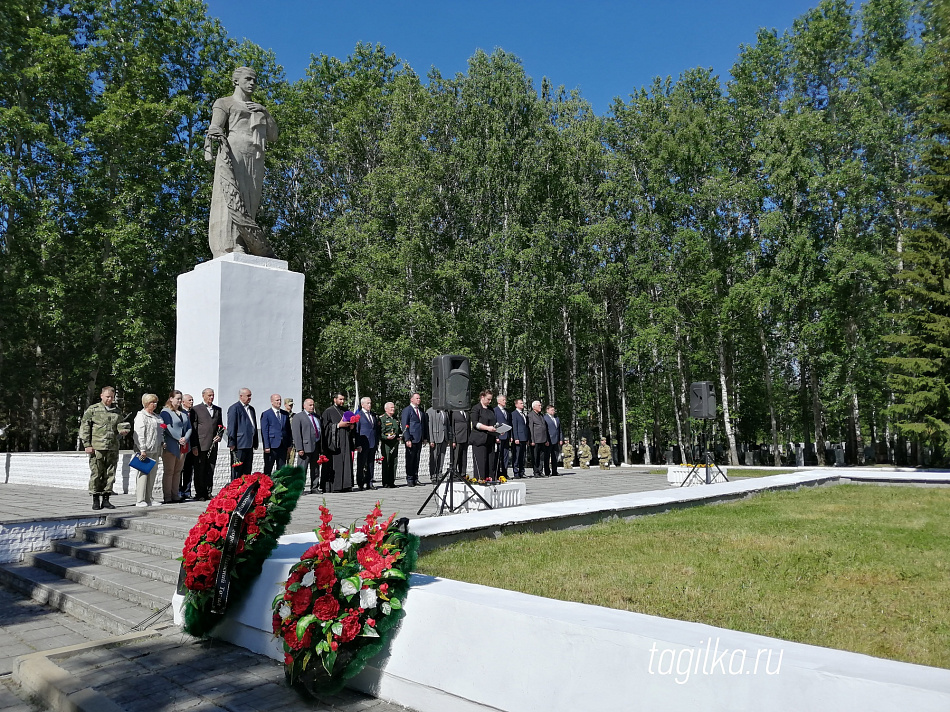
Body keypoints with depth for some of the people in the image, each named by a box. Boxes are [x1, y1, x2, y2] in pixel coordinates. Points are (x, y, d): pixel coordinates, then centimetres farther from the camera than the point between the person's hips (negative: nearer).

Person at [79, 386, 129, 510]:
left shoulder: (117, 412, 15)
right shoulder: (92, 409, 3)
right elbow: (84, 427, 1)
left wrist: (123, 431, 1)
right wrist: (87, 445, -6)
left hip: (113, 448, 4)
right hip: (97, 448, -4)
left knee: (110, 474, 5)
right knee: (96, 474, -2)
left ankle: (106, 499, 14)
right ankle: (96, 500, 7)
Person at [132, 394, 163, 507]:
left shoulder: (157, 416, 18)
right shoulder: (141, 416, -7)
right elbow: (139, 434, -13)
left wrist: (162, 442, 10)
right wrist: (142, 450, -19)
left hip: (155, 451, 8)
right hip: (145, 451, -8)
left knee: (152, 474, 10)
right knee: (143, 474, -5)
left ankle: (148, 499, 16)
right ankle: (140, 500, -2)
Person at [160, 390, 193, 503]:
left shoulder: (184, 413, 17)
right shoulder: (165, 412, -3)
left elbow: (189, 427, 12)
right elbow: (168, 428, -13)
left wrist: (185, 438, -5)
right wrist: (179, 439, -15)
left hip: (183, 446, 6)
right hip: (171, 446, -6)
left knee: (178, 471, 9)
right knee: (168, 472, -3)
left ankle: (175, 496, 13)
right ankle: (167, 497, 0)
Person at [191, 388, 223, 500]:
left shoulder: (218, 410, 15)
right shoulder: (196, 410, 0)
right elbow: (193, 429, -3)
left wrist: (219, 436, 2)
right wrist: (194, 446, -9)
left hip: (213, 446, 4)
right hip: (200, 445, -4)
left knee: (210, 471, 8)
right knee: (200, 471, 1)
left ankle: (208, 493, 16)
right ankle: (200, 494, 8)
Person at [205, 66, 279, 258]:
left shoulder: (258, 109, 32)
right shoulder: (224, 103, 17)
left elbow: (273, 136, 21)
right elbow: (215, 126, 0)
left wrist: (264, 112, 8)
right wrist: (215, 134, -23)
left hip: (255, 163, 5)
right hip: (233, 156, -4)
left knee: (249, 205, -9)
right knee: (231, 200, -18)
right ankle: (231, 250, -28)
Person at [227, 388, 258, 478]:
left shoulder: (251, 409, 19)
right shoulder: (234, 408, -5)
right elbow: (231, 427, -10)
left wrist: (255, 443, 18)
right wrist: (231, 443, -14)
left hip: (249, 444, 8)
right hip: (239, 444, -8)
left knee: (247, 471, 9)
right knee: (237, 470, -4)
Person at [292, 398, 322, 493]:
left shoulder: (316, 416, 17)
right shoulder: (298, 417, -4)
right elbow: (296, 433, -10)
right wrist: (299, 448, -18)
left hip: (316, 446, 7)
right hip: (305, 446, -7)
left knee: (315, 468, 11)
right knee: (302, 468, -4)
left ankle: (314, 488, 20)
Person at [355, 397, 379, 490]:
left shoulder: (373, 415, 15)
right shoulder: (358, 415, -3)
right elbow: (356, 431, -7)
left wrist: (377, 443, 12)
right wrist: (358, 445, -13)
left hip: (372, 444, 6)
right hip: (363, 444, -6)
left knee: (371, 464, 8)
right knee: (361, 464, 1)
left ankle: (369, 483, 13)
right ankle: (361, 484, 7)